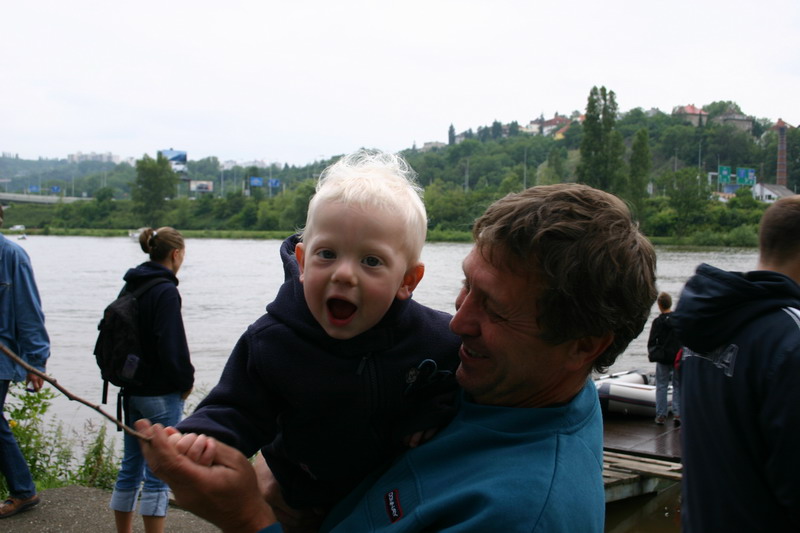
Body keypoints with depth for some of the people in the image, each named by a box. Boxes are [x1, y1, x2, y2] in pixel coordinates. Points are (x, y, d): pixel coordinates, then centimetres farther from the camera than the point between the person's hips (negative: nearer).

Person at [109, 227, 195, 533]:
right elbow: (172, 347, -20)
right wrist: (186, 382, -7)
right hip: (161, 395, -8)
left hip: (132, 392, 8)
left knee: (130, 468, 16)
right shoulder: (165, 291, -15)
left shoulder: (131, 287, 11)